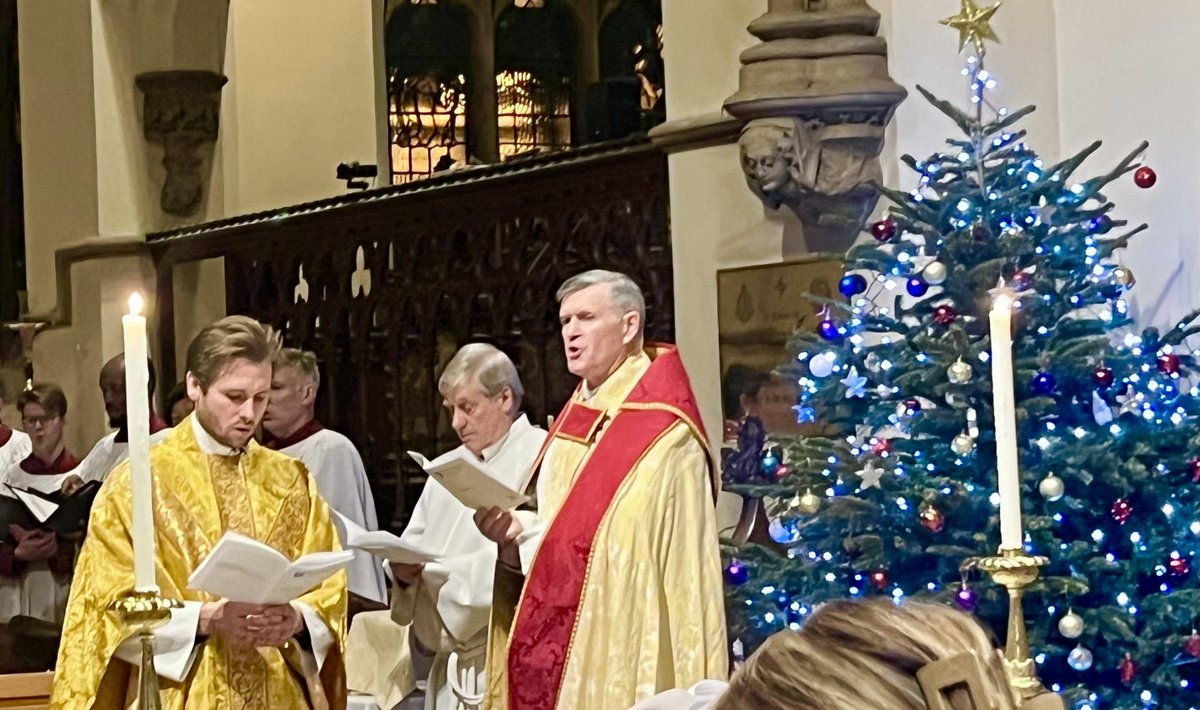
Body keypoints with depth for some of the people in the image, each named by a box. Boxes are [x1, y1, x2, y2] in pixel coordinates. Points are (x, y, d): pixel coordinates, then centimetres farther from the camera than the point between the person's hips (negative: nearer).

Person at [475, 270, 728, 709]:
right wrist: (515, 537, -6)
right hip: (561, 659, 7)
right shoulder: (569, 427, 13)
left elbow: (685, 562, -14)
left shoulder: (666, 436, -10)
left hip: (625, 664, -7)